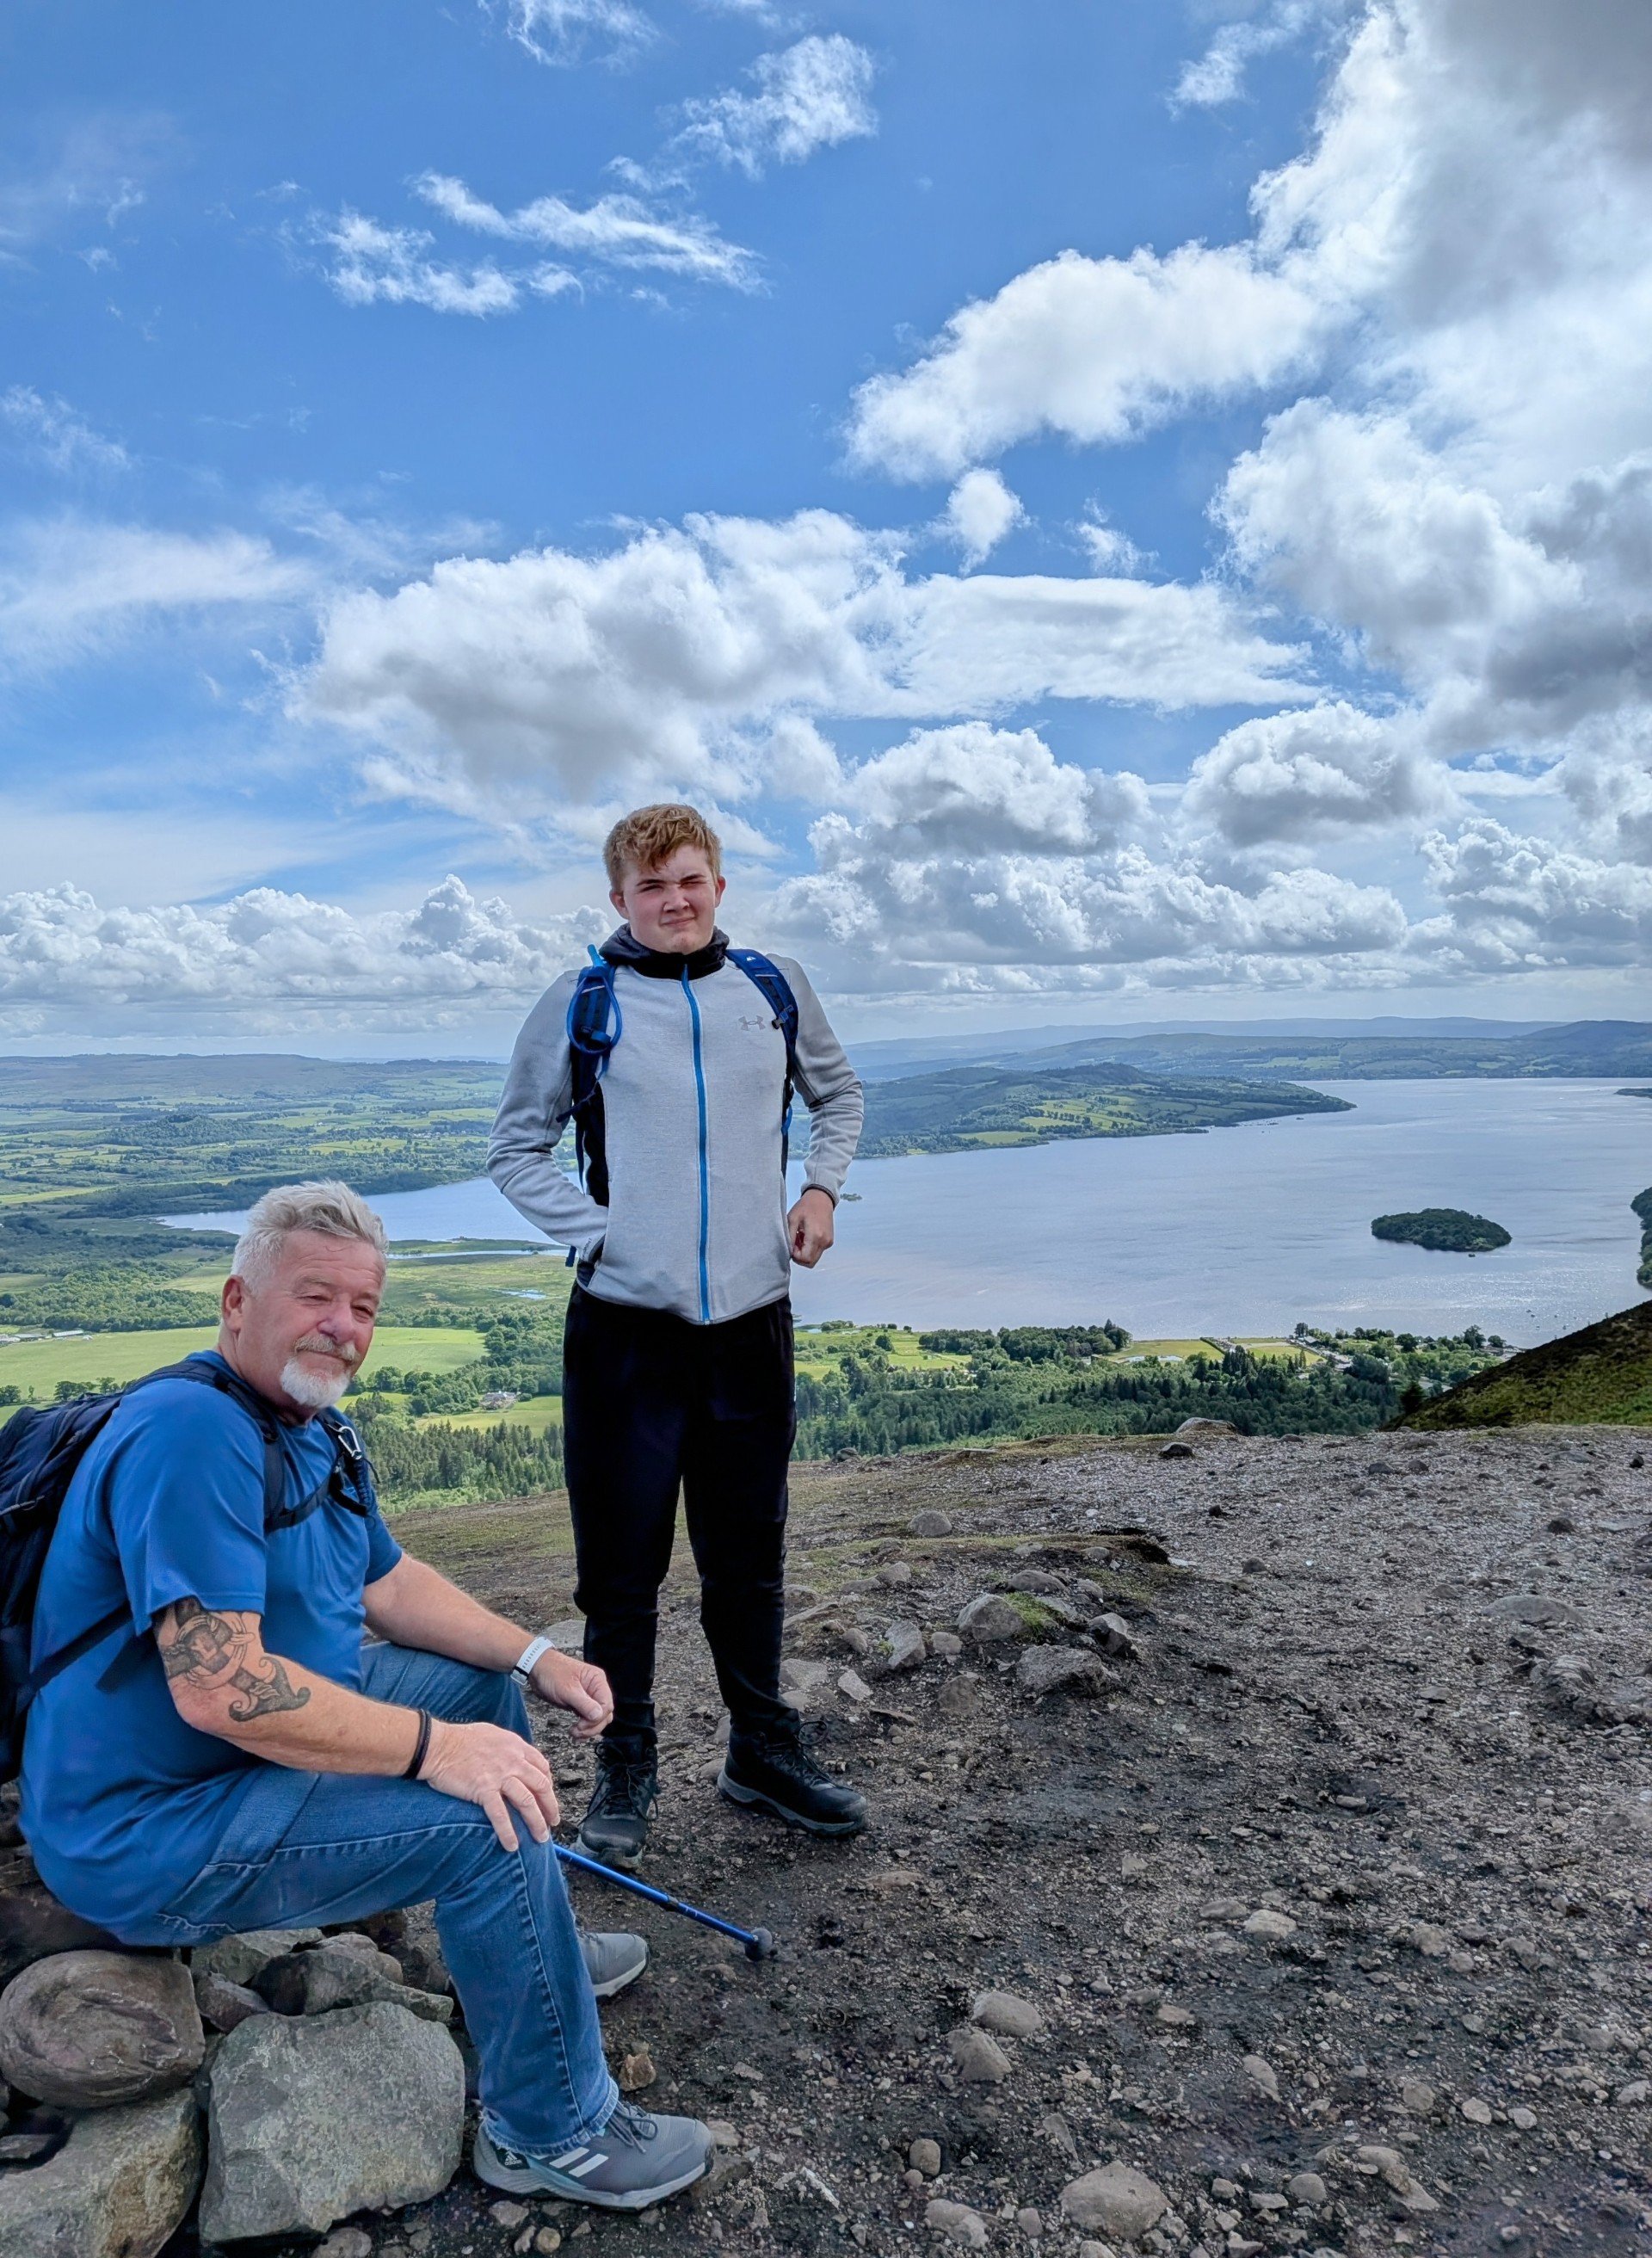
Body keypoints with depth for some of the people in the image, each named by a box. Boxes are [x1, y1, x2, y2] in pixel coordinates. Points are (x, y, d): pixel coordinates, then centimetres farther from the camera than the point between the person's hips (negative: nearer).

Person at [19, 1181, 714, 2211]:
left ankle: (536, 1952, 32)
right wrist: (435, 1747, -30)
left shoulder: (314, 1428, 6)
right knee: (488, 1824, -20)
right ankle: (554, 2132, 1)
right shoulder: (193, 1432, -28)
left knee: (480, 1683, 15)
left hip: (258, 1743, 10)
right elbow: (219, 1689, -34)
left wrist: (535, 1655, 1)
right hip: (149, 1829, -10)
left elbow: (388, 1581, 13)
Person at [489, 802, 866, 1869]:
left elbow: (839, 1094, 22)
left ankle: (765, 1750, 34)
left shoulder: (776, 987, 7)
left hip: (754, 1318, 3)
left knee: (750, 1553, 16)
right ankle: (625, 1768, 26)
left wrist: (821, 1188, 6)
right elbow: (518, 1150, 4)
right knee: (623, 1565, 6)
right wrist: (598, 1232, -10)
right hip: (627, 1324, -2)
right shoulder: (580, 1004, -2)